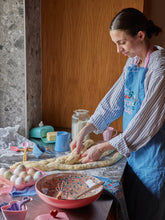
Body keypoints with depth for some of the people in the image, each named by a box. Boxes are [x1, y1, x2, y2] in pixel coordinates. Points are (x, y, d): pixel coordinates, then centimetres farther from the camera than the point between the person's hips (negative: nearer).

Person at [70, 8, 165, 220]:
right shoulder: (133, 61, 5)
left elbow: (146, 122, -23)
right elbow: (113, 101, 9)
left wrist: (102, 148, -18)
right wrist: (84, 132, 2)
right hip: (134, 150, 8)